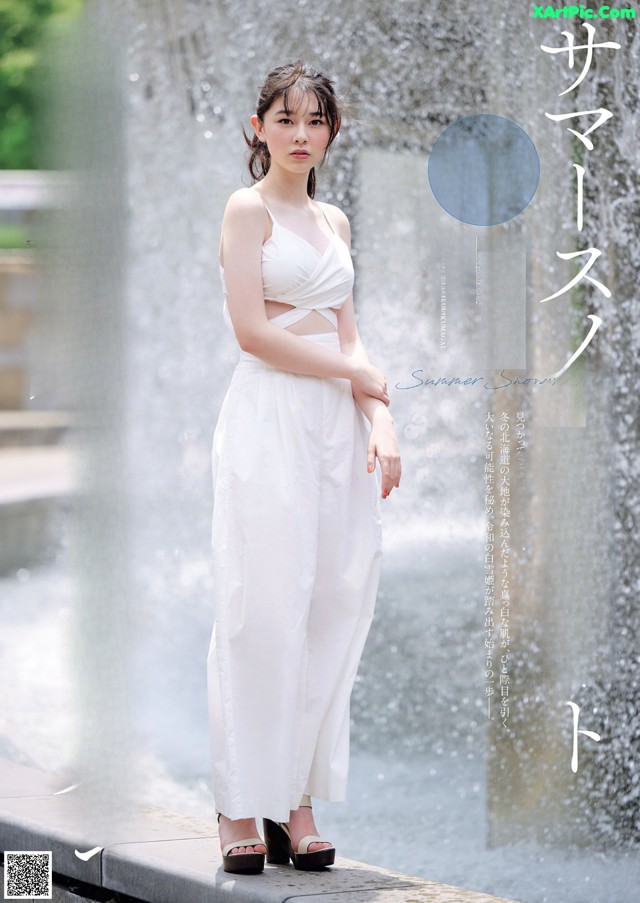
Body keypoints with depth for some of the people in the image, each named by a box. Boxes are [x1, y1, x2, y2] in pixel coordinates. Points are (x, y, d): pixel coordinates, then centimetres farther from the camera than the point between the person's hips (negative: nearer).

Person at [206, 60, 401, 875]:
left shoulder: (334, 221, 18)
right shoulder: (248, 208, -2)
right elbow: (251, 329, -11)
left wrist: (379, 422, 4)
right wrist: (359, 372, -4)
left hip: (335, 425, 7)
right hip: (269, 419, -7)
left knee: (333, 608, 2)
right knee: (263, 612, -8)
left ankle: (296, 799, 7)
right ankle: (241, 805, -2)